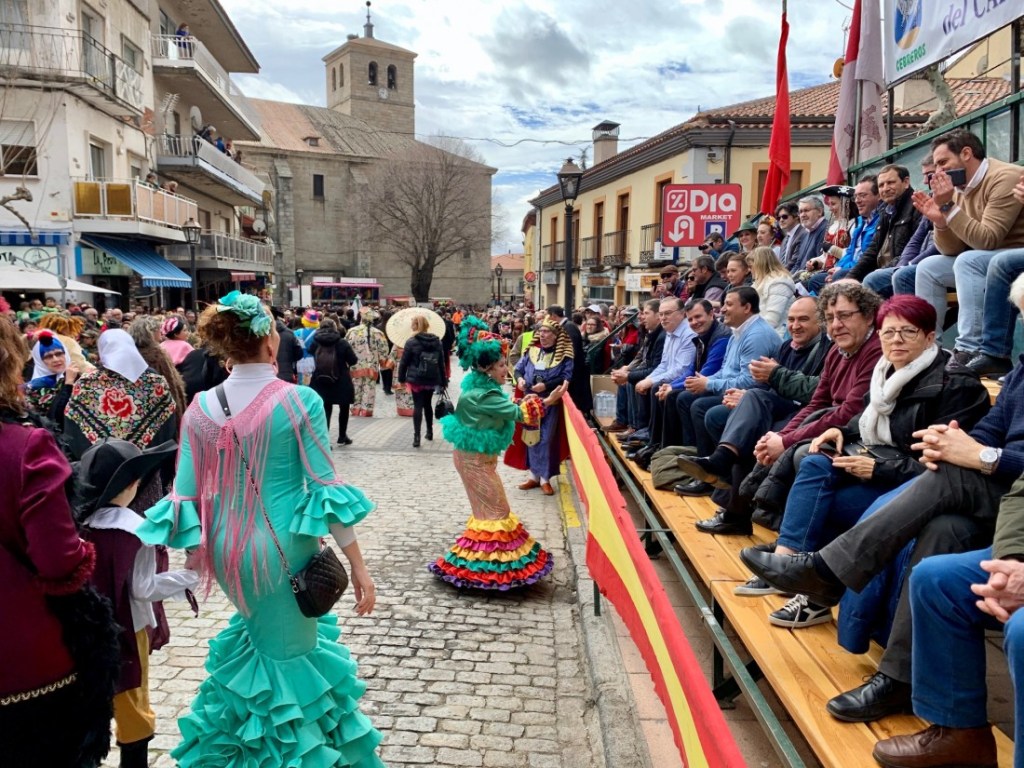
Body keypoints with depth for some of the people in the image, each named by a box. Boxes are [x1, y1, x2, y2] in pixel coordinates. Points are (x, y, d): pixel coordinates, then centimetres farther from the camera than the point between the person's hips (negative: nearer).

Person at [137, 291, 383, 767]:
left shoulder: (201, 407, -4)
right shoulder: (300, 401, -14)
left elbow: (187, 495, 0)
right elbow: (324, 488, -13)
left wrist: (192, 557, 14)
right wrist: (357, 564, -7)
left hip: (228, 547, 5)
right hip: (282, 546, -5)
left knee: (260, 632, 31)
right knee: (291, 656, 13)